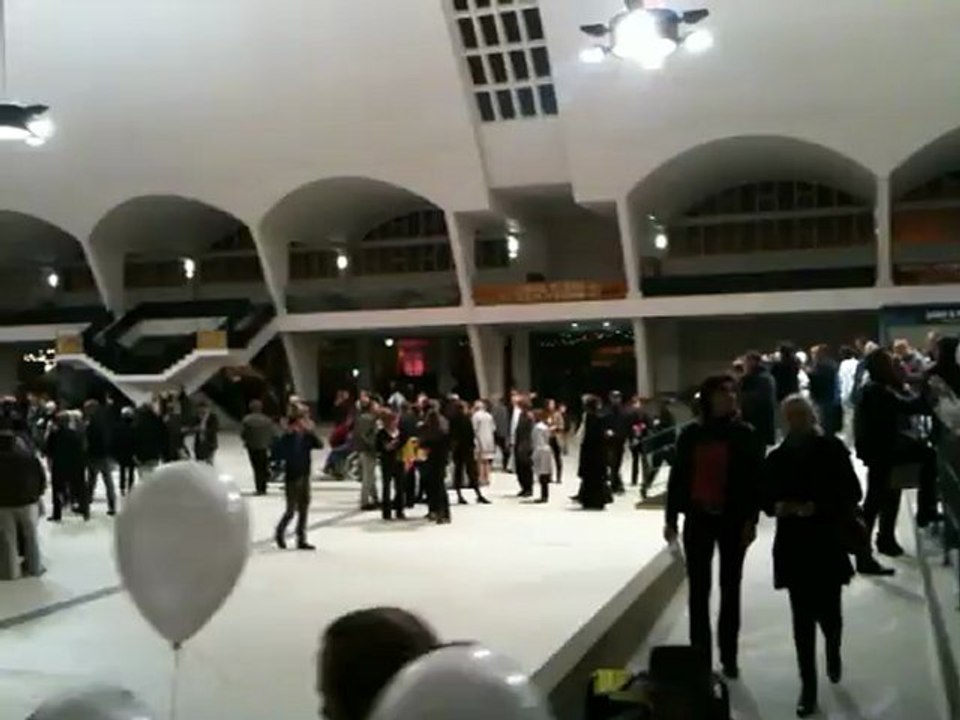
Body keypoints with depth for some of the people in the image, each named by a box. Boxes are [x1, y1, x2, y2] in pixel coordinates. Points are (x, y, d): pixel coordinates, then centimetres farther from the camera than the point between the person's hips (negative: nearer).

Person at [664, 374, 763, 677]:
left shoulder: (744, 434, -3)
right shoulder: (691, 434, 0)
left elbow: (755, 479, -4)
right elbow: (677, 477, 3)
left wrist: (751, 519, -10)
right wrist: (671, 518, 2)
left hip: (732, 519, -1)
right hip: (698, 518, 1)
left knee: (730, 588, 9)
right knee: (698, 589, 6)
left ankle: (729, 657, 18)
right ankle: (700, 655, 15)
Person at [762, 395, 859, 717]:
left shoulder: (833, 450, -5)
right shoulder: (776, 458, 5)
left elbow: (851, 494, -7)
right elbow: (766, 498, 10)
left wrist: (815, 507, -20)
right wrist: (778, 507, -12)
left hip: (828, 545, -2)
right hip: (793, 547, 2)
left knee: (827, 613, 2)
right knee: (802, 619, 3)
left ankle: (833, 650, 38)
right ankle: (808, 686, 13)